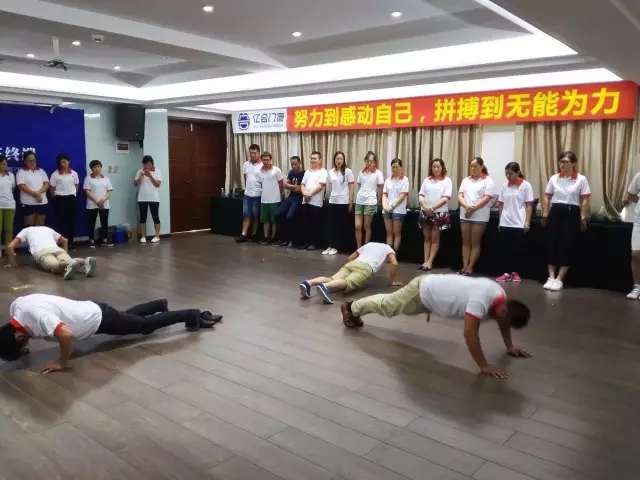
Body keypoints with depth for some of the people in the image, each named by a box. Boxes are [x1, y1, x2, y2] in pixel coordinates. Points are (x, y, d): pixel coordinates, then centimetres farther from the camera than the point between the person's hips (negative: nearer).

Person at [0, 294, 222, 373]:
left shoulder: (35, 316, -36)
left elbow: (66, 334, -49)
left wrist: (61, 363, -33)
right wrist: (25, 347, 7)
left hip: (101, 319, -8)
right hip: (93, 310, 8)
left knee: (145, 326, 8)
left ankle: (194, 316, 20)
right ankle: (161, 305, 56)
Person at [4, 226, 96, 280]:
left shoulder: (25, 231, 33)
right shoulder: (47, 229, 43)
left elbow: (10, 246, 21)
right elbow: (65, 241, 48)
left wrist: (13, 263, 29)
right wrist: (65, 255, 49)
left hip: (41, 251, -3)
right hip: (57, 249, 4)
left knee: (55, 266, -31)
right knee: (69, 262, -22)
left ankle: (70, 264, -66)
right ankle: (86, 261, -56)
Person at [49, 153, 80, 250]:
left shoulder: (73, 173, 6)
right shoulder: (55, 174, -5)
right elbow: (51, 188, 0)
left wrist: (72, 194, 11)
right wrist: (56, 198, 5)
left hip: (71, 199, 3)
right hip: (60, 200, -3)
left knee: (72, 221, 4)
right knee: (61, 221, 0)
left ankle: (70, 242, 13)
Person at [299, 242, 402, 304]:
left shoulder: (368, 244, 41)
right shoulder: (388, 248, 28)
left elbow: (350, 258, 38)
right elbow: (394, 264, 8)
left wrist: (349, 273, 51)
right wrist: (392, 281, 20)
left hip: (352, 264, 5)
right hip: (366, 267, -5)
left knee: (333, 280, -12)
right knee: (348, 282, -28)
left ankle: (308, 283, -39)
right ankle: (324, 286, -57)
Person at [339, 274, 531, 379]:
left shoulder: (500, 296, -12)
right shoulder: (481, 300, -40)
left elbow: (502, 321, 8)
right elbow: (470, 333, -42)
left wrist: (509, 346, 7)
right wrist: (484, 365, -38)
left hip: (433, 286, 8)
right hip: (422, 290, -8)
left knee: (388, 304, 28)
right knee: (386, 306, 16)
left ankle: (354, 307, 50)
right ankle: (351, 308, 42)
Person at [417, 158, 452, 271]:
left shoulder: (447, 180, -2)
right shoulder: (427, 180, 9)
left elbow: (445, 198, -11)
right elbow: (421, 195, 4)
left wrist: (433, 208, -20)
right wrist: (425, 207, -15)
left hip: (439, 213, -4)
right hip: (425, 212, 4)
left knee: (435, 238, 1)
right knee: (427, 238, 7)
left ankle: (430, 262, 4)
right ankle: (425, 261, 10)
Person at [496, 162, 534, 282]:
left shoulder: (525, 185, -4)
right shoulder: (504, 186, 7)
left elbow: (529, 205, -4)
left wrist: (527, 222, -9)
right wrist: (500, 220, 9)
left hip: (518, 223, -4)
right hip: (505, 223, 4)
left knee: (516, 249, 2)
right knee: (505, 248, 3)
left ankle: (515, 273, 14)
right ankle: (506, 273, 10)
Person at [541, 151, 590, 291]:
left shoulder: (581, 179, -2)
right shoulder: (554, 178, 5)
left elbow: (585, 200, -1)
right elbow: (547, 197, 9)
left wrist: (583, 218, -6)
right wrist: (545, 215, 3)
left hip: (572, 213, -2)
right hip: (555, 212, 3)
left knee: (566, 247, -1)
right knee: (552, 244, 1)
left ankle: (559, 279, 5)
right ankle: (551, 277, 7)